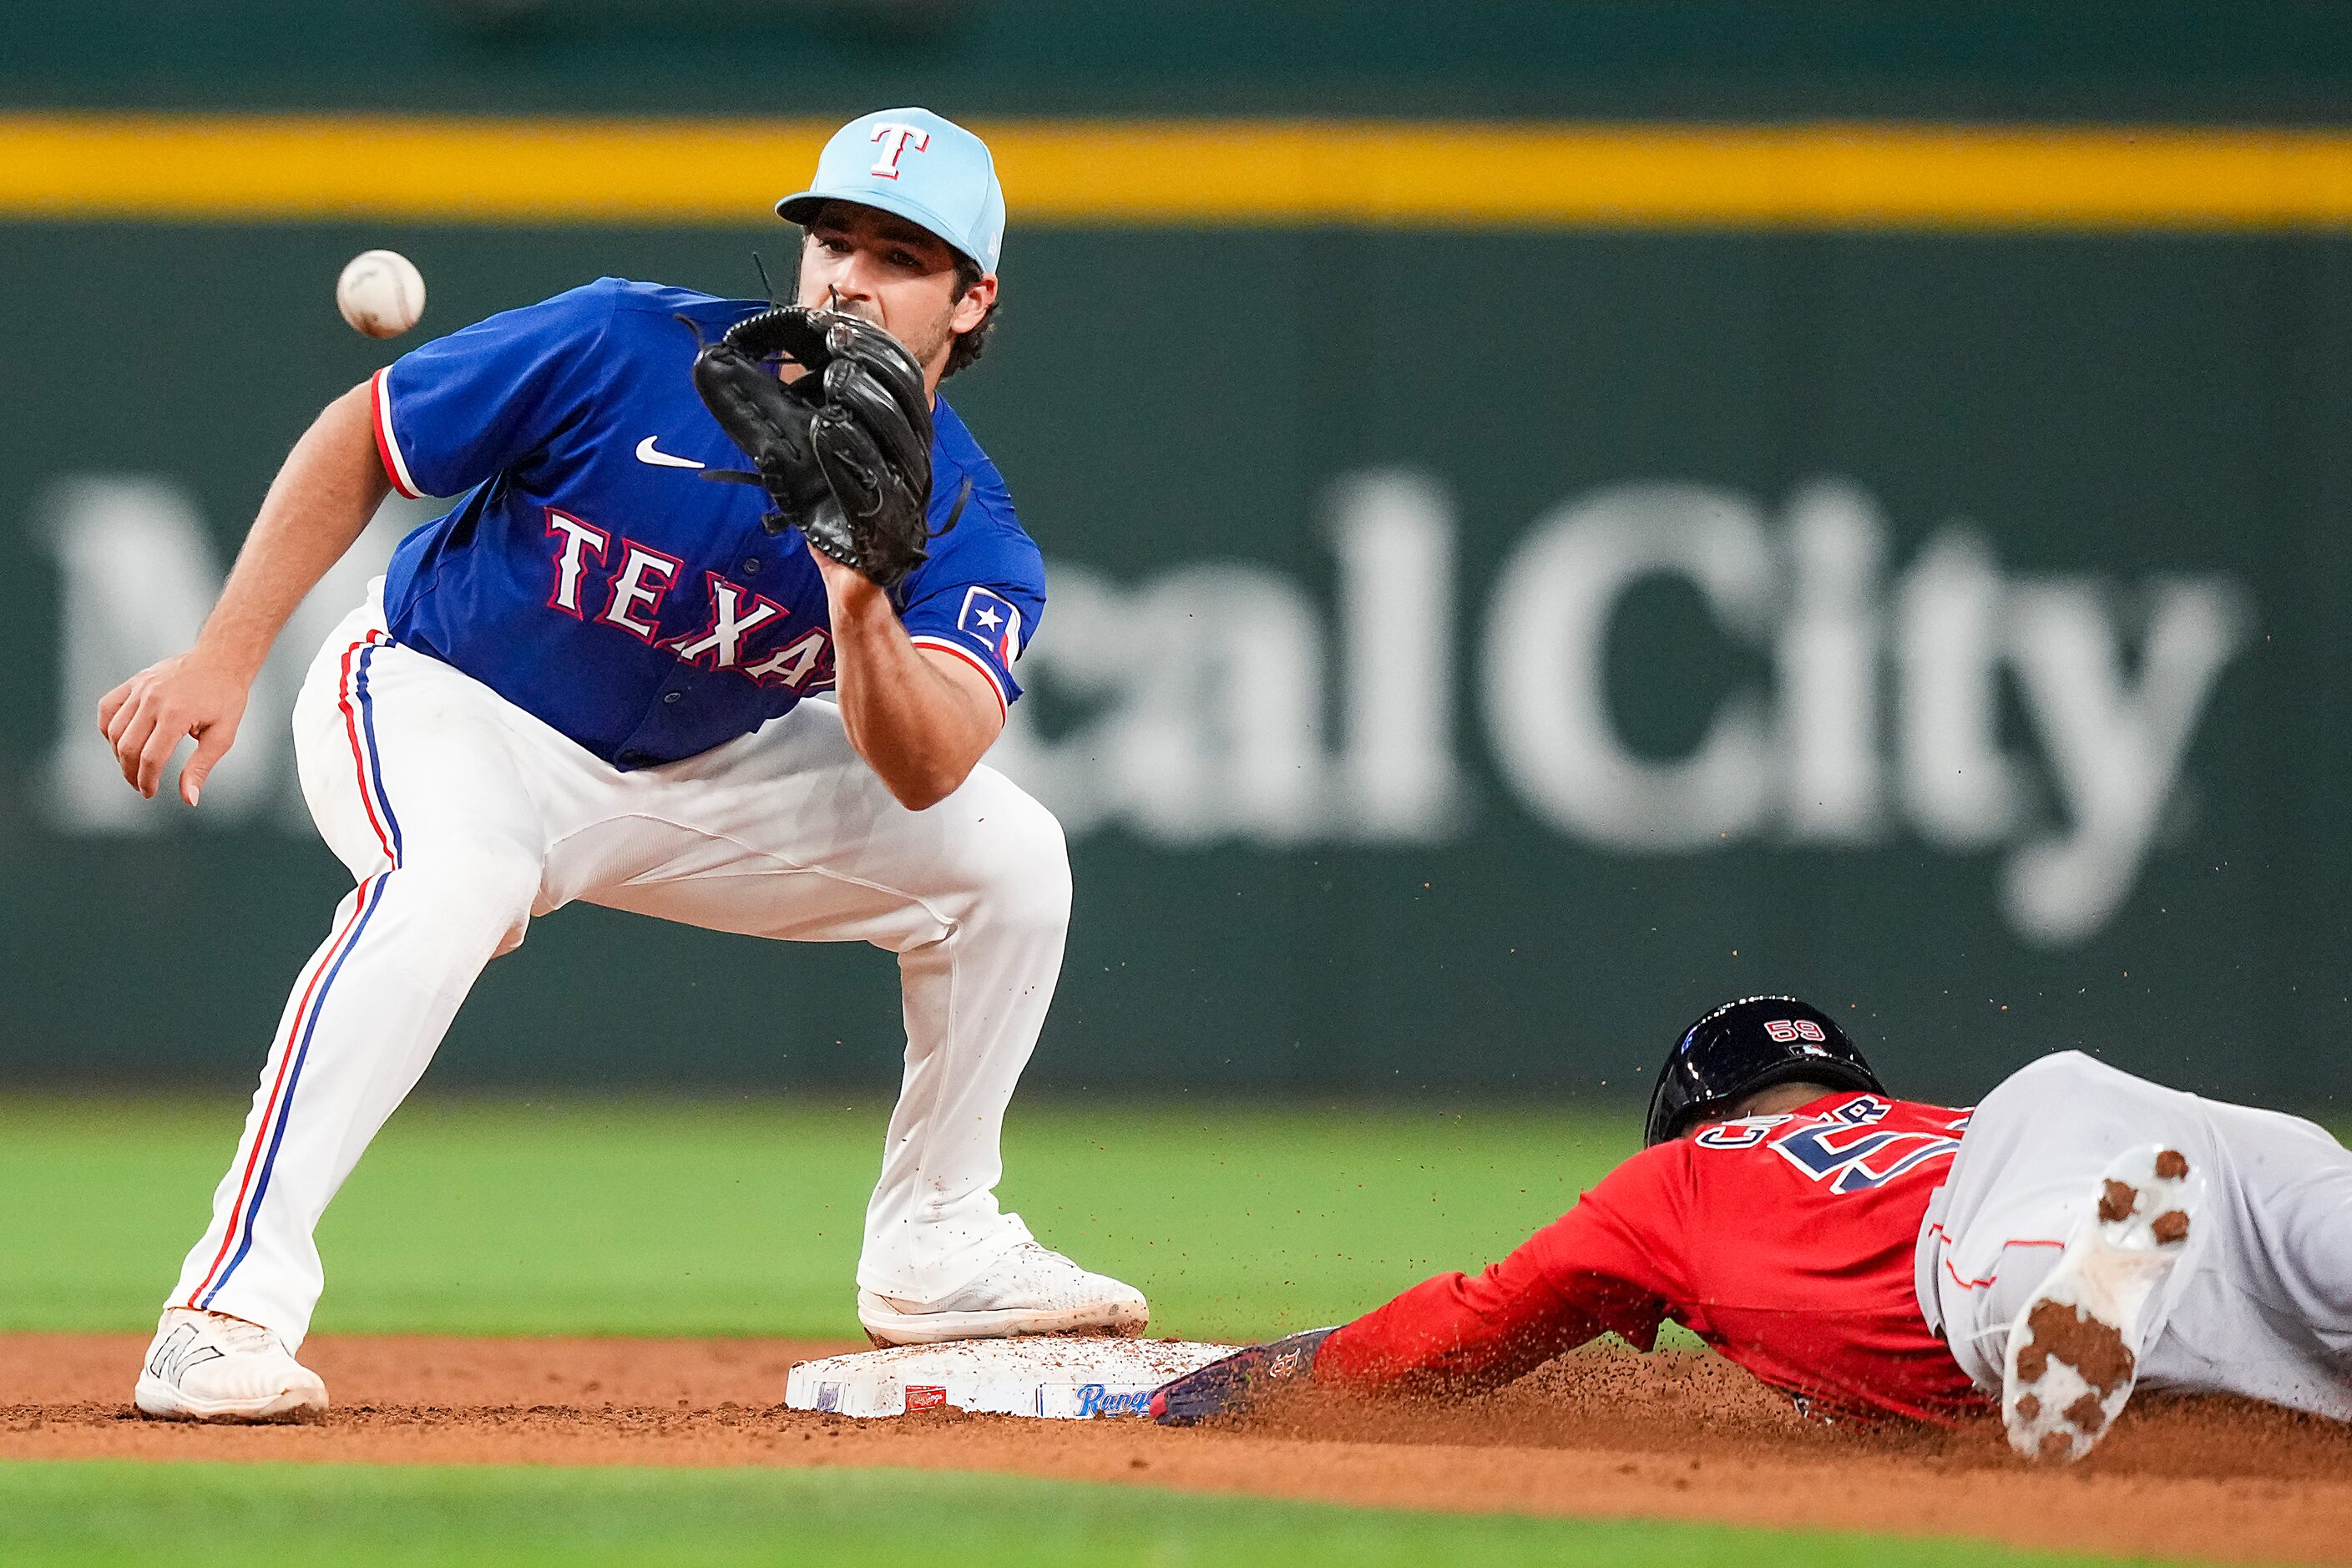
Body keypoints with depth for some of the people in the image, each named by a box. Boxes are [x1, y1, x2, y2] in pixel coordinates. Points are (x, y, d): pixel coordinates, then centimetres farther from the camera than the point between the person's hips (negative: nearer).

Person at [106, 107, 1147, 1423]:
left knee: (1003, 850, -5)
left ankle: (933, 1247, 13)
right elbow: (360, 438, -11)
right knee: (457, 878, -38)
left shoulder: (965, 520, -14)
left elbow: (920, 777, -31)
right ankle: (228, 1308, -38)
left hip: (691, 773, 5)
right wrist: (225, 661, -16)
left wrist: (860, 604, -48)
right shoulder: (625, 352, -22)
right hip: (448, 713, -5)